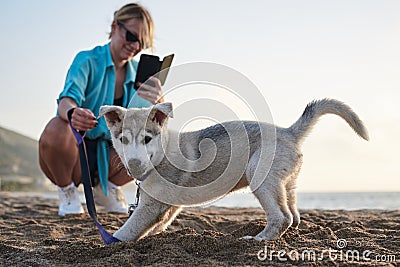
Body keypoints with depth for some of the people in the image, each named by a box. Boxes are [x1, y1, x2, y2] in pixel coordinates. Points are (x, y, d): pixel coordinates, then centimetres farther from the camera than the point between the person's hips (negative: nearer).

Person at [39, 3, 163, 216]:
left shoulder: (138, 73, 4)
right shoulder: (88, 61, -10)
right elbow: (67, 99, -28)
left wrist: (158, 101, -30)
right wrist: (72, 113, -53)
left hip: (107, 158, 5)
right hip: (75, 150, -4)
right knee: (56, 128, -37)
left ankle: (105, 187, 8)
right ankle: (66, 190, -6)